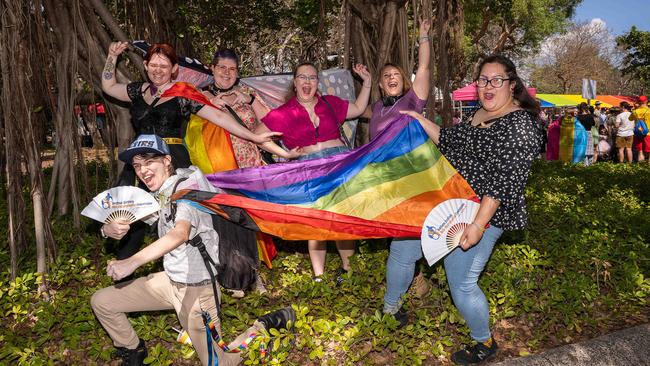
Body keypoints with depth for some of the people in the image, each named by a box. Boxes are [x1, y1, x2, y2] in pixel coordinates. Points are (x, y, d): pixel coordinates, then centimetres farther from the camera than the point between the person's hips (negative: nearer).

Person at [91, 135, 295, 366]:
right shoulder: (157, 194, 6)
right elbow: (121, 220, 6)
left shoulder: (188, 184, -19)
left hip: (197, 286, -7)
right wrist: (109, 228, -19)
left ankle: (266, 324, 18)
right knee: (101, 302, 7)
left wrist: (133, 261, -47)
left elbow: (181, 233, -36)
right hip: (170, 279, 8)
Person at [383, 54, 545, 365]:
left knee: (462, 284, -2)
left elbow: (504, 182, -23)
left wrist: (478, 224, -27)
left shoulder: (520, 124, -16)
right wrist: (420, 121, 9)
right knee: (401, 250, 14)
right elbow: (449, 142, 19)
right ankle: (389, 307, 39)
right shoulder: (480, 113, 11)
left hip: (477, 215, -9)